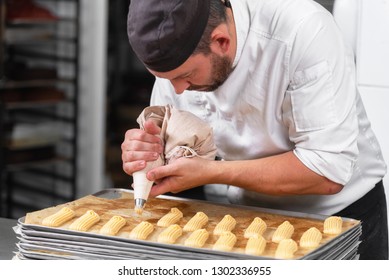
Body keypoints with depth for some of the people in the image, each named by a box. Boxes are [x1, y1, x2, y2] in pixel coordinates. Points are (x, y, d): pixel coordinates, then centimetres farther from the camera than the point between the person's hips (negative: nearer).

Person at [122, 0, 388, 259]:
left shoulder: (304, 31, -31)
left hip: (343, 214, -4)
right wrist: (147, 152, -28)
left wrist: (209, 172, -34)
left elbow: (328, 170, -32)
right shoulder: (178, 54, -16)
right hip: (249, 214, 4)